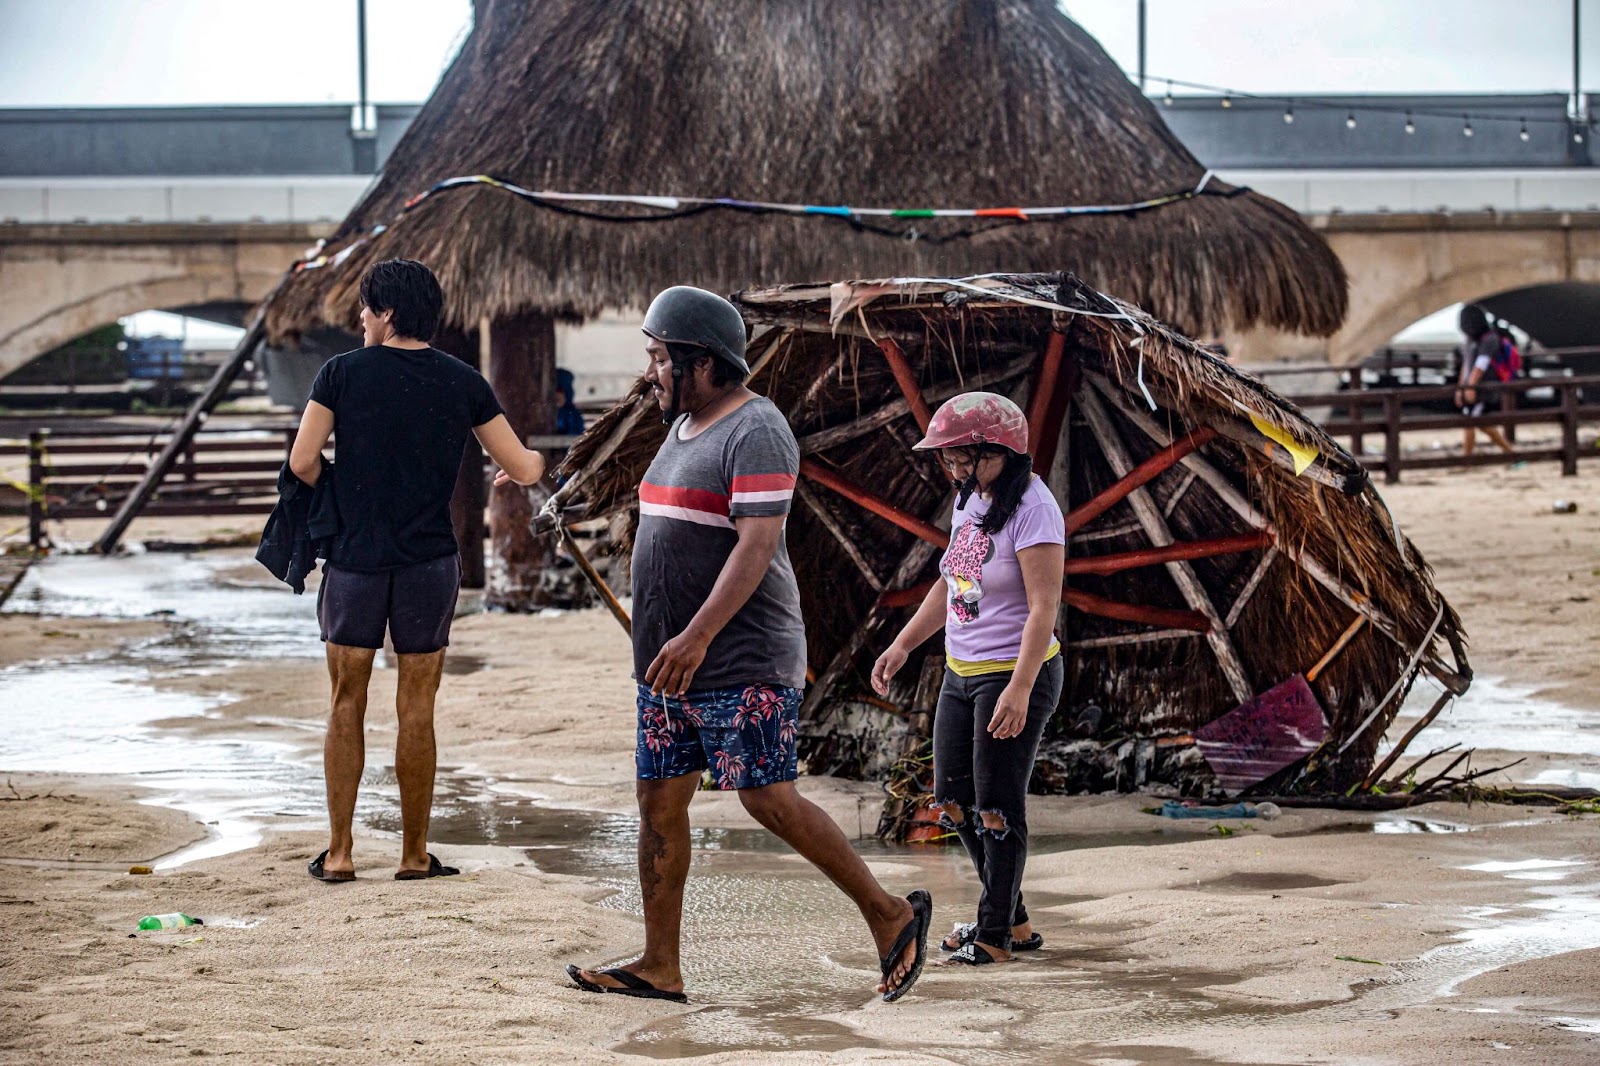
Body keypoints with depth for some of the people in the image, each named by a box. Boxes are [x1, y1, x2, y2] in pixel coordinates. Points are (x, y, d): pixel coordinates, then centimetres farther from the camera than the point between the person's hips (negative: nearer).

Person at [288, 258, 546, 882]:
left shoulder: (343, 373, -4)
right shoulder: (463, 384, 0)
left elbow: (302, 463, -7)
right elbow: (522, 469, 4)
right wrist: (534, 463, 27)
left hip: (354, 559, -1)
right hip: (429, 562, 1)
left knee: (346, 706, 8)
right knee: (416, 711, 7)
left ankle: (338, 853, 8)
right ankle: (414, 854, 13)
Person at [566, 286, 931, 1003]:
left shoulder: (754, 432, -14)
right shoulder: (684, 429, 16)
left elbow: (757, 545, -23)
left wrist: (698, 636, -30)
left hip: (744, 666, -10)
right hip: (673, 665, 10)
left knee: (770, 800, -10)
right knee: (658, 801, 6)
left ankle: (890, 916, 2)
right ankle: (659, 967, 11)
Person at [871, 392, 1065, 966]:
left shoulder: (1031, 509, -17)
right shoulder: (969, 499, 9)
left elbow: (1043, 607, -22)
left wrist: (1019, 690, -27)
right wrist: (902, 646, 18)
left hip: (1016, 673, -9)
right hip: (961, 672, 9)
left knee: (997, 809, -3)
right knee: (953, 800, 13)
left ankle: (996, 935, 9)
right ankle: (1013, 919, 25)